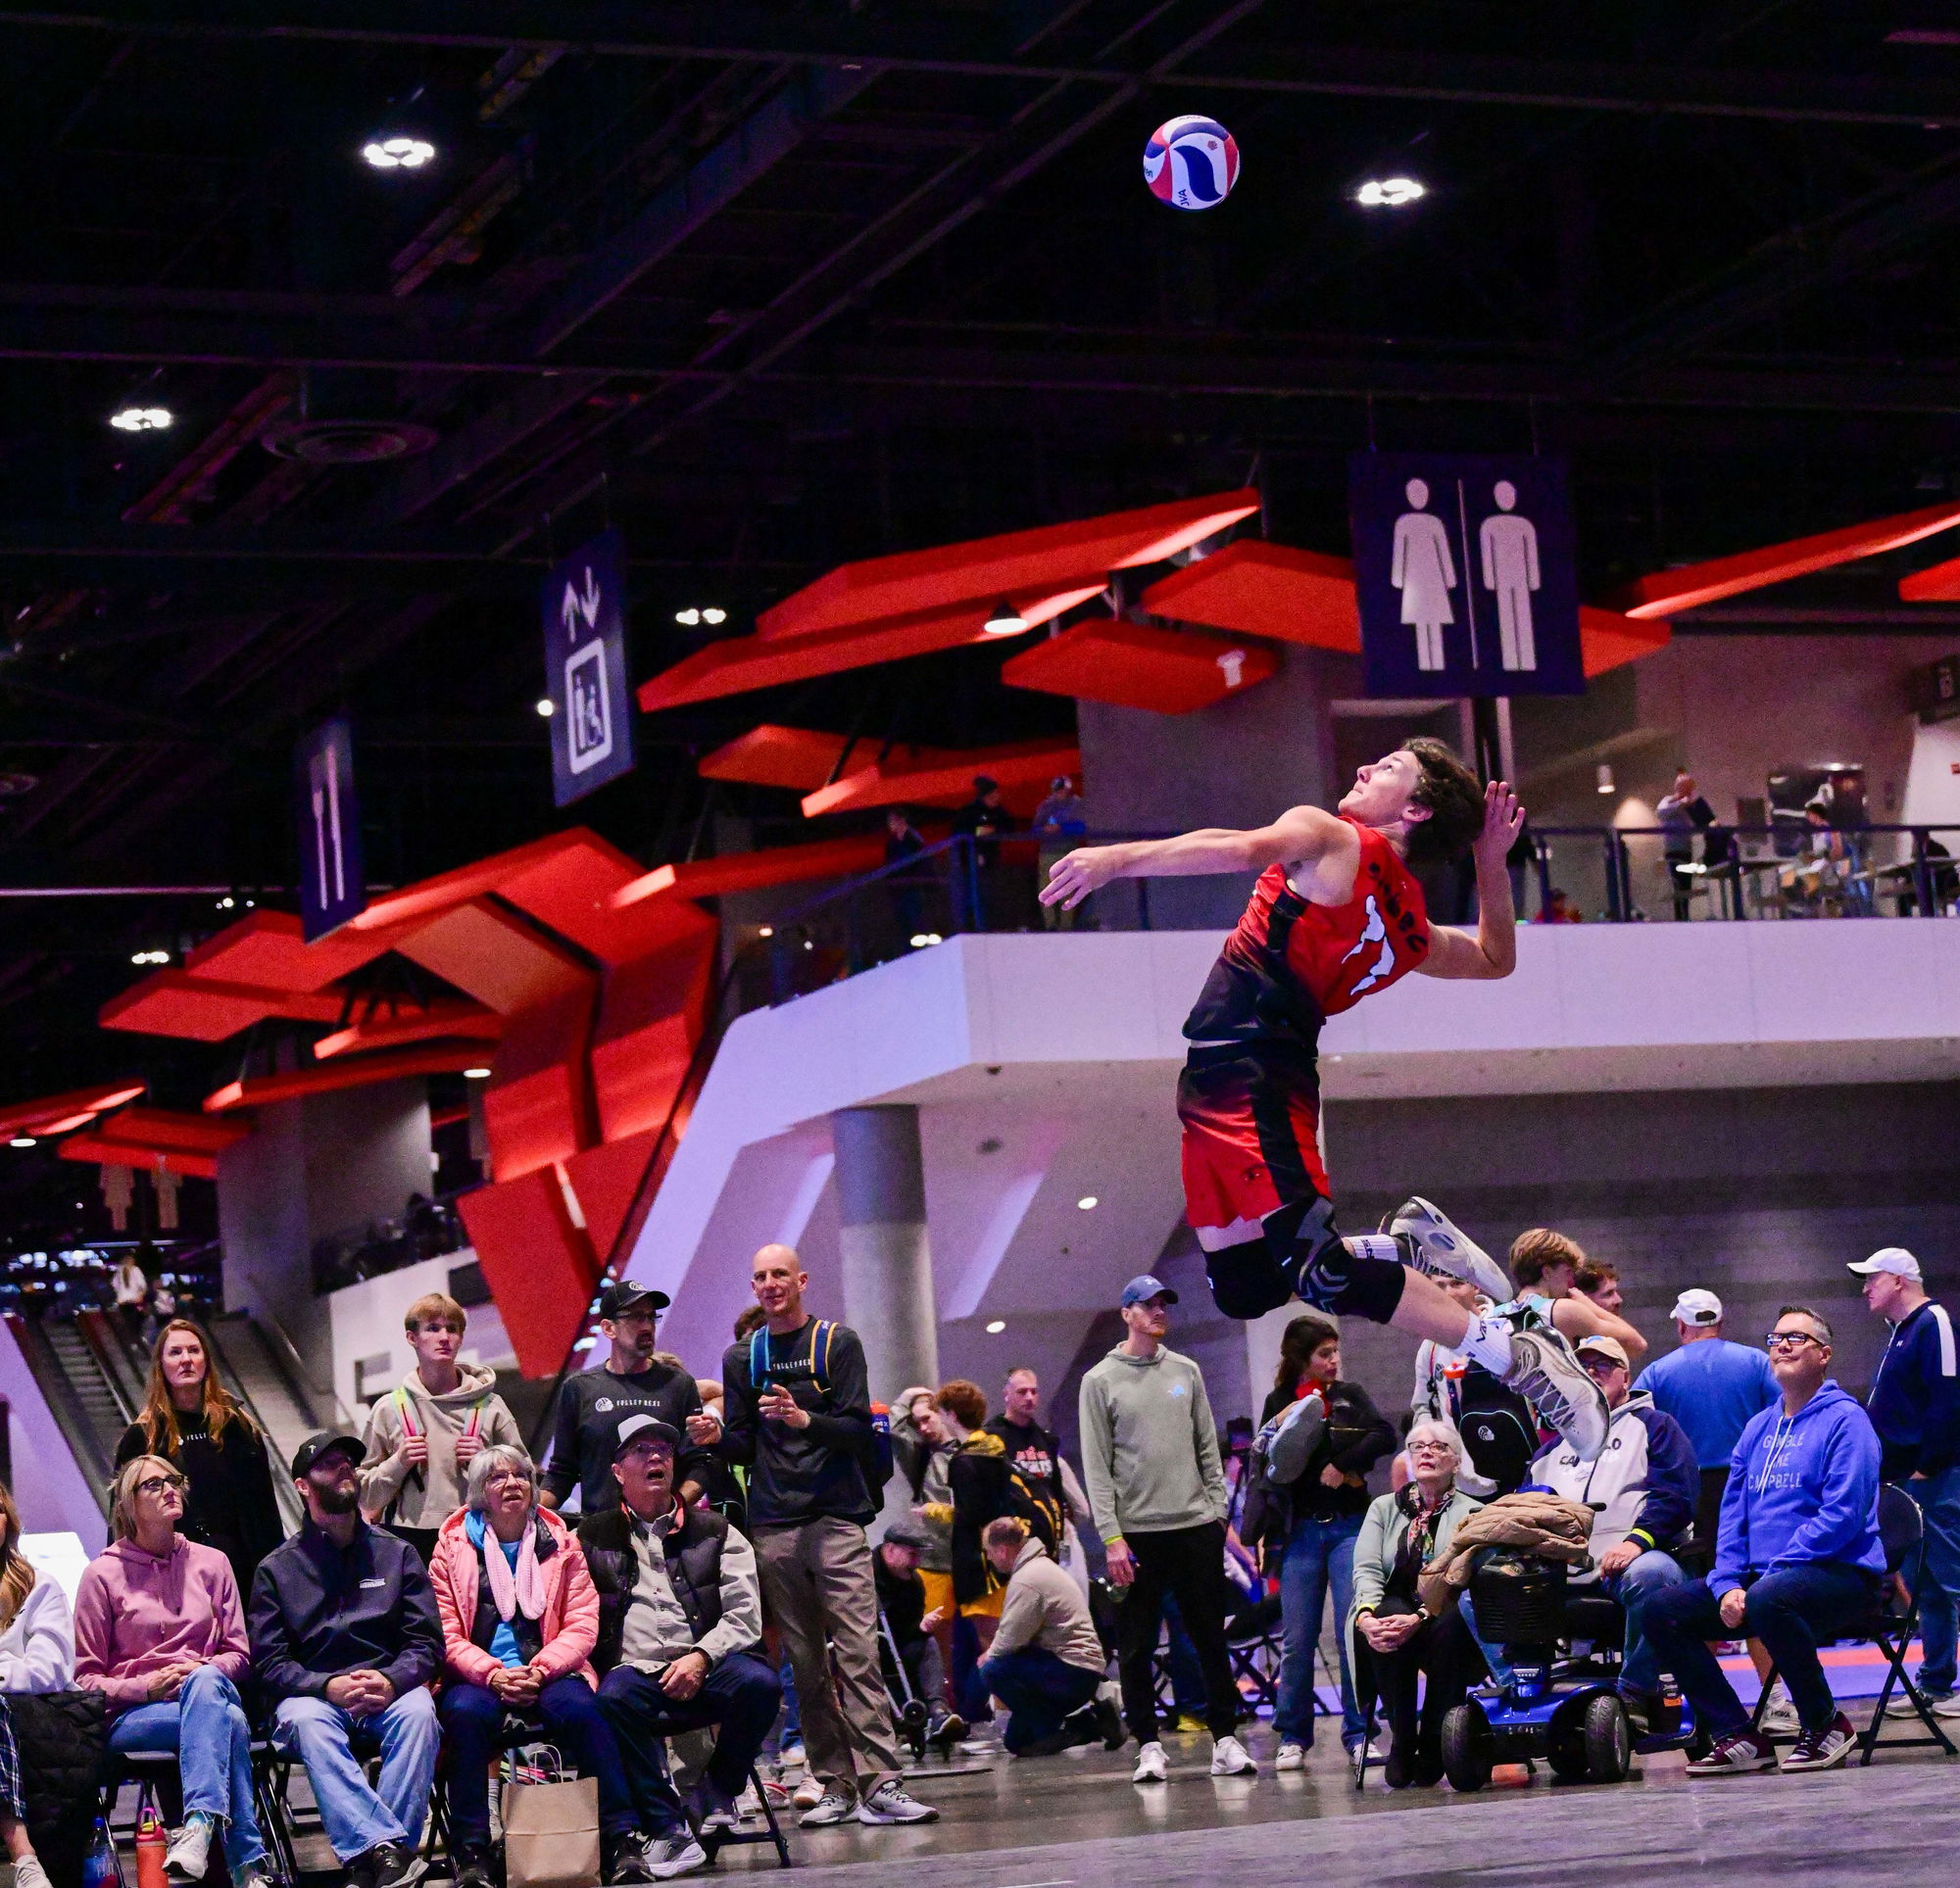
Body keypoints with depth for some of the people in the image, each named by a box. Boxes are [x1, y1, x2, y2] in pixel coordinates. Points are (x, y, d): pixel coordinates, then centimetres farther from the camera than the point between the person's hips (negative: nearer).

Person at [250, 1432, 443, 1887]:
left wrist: (391, 1681, -15)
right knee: (307, 1720, -36)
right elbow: (268, 1663, 2)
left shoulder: (397, 1554, 15)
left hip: (387, 1696, 1)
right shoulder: (277, 1568, 11)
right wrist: (328, 1686, -17)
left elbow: (427, 1643, 7)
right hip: (314, 1695, -1)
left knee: (418, 1710, -33)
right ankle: (389, 1848, -49)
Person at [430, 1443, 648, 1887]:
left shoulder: (561, 1544, 13)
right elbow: (446, 1634, 2)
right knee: (466, 1712, -34)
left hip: (548, 1672, 1)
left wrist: (539, 1671, -14)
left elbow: (582, 1626, 4)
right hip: (478, 1677, -1)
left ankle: (621, 1839, -29)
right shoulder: (453, 1548, 9)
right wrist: (493, 1674, -16)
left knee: (580, 1708, -32)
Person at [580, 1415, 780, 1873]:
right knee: (613, 1697, -36)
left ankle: (719, 1793, -4)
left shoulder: (715, 1532, 18)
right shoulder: (593, 1537, 17)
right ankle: (668, 1831, -31)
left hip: (707, 1670, 1)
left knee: (759, 1683, -31)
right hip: (635, 1673, -1)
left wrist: (701, 1658, -10)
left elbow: (745, 1613, 6)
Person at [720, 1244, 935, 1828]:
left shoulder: (837, 1343, 6)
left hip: (836, 1518, -3)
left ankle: (881, 1785, -16)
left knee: (857, 1654, -12)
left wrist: (806, 1420, -20)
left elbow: (859, 1429, -2)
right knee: (806, 1664, 1)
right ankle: (835, 1786, 4)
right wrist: (714, 1438, -8)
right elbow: (742, 1447, 14)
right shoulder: (741, 1358, 15)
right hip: (772, 1526, 3)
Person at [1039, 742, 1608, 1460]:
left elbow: (1245, 848, -22)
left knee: (1319, 1273, -14)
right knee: (1242, 1287, 14)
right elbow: (1496, 958, 36)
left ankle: (1514, 1354, -15)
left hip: (1246, 1071, -8)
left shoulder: (1330, 839, -2)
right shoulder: (1410, 932, 19)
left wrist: (1117, 858, -27)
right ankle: (1407, 1246, 13)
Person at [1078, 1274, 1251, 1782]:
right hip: (1135, 1531, -3)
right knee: (1137, 1646, 0)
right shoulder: (1100, 1381, 0)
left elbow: (1208, 1447, 14)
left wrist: (1218, 1509, 4)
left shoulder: (1186, 1372, 12)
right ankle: (1148, 1745, 7)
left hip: (1196, 1526, 3)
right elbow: (1096, 1467, -4)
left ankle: (1225, 1739, 10)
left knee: (1211, 1637, 5)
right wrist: (1111, 1537, -11)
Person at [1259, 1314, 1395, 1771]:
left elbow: (1385, 1436, -5)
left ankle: (1359, 1733, -1)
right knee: (1297, 1639, -1)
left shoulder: (1350, 1396, 10)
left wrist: (1342, 1465, -12)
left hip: (1349, 1526, 0)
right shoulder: (1279, 1403, 11)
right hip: (1299, 1530, 0)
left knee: (1354, 1631, -7)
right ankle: (1293, 1737, 8)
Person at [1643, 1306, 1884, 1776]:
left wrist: (1774, 1570, -20)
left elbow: (1843, 1516, -16)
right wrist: (1728, 1585, -4)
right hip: (1759, 1575, 8)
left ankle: (1827, 1725, -17)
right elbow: (1733, 1513, 14)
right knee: (1661, 1611, -8)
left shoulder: (1844, 1420, -5)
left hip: (1840, 1574, -7)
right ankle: (1737, 1737, -7)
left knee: (1768, 1599, -39)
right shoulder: (1759, 1427, 17)